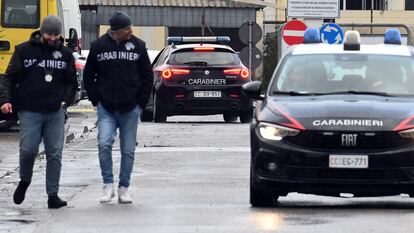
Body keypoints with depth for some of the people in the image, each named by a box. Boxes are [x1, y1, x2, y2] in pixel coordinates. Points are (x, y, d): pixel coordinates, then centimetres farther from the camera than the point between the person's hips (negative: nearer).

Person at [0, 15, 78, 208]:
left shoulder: (65, 54, 10)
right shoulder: (24, 50, 2)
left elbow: (71, 82, 19)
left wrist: (65, 100, 3)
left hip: (55, 113, 2)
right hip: (29, 111, -2)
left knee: (55, 154, -2)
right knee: (28, 149, -11)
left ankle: (53, 195, 3)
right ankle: (24, 181, 18)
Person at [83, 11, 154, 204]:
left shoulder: (138, 46, 2)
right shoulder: (98, 46, 1)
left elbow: (147, 77, 8)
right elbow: (88, 76, 9)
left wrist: (141, 103, 2)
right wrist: (96, 100, 1)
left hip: (130, 110, 1)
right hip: (106, 109, -1)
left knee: (128, 150, 5)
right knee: (104, 144, -17)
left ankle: (124, 188, 16)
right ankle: (108, 186, -6)